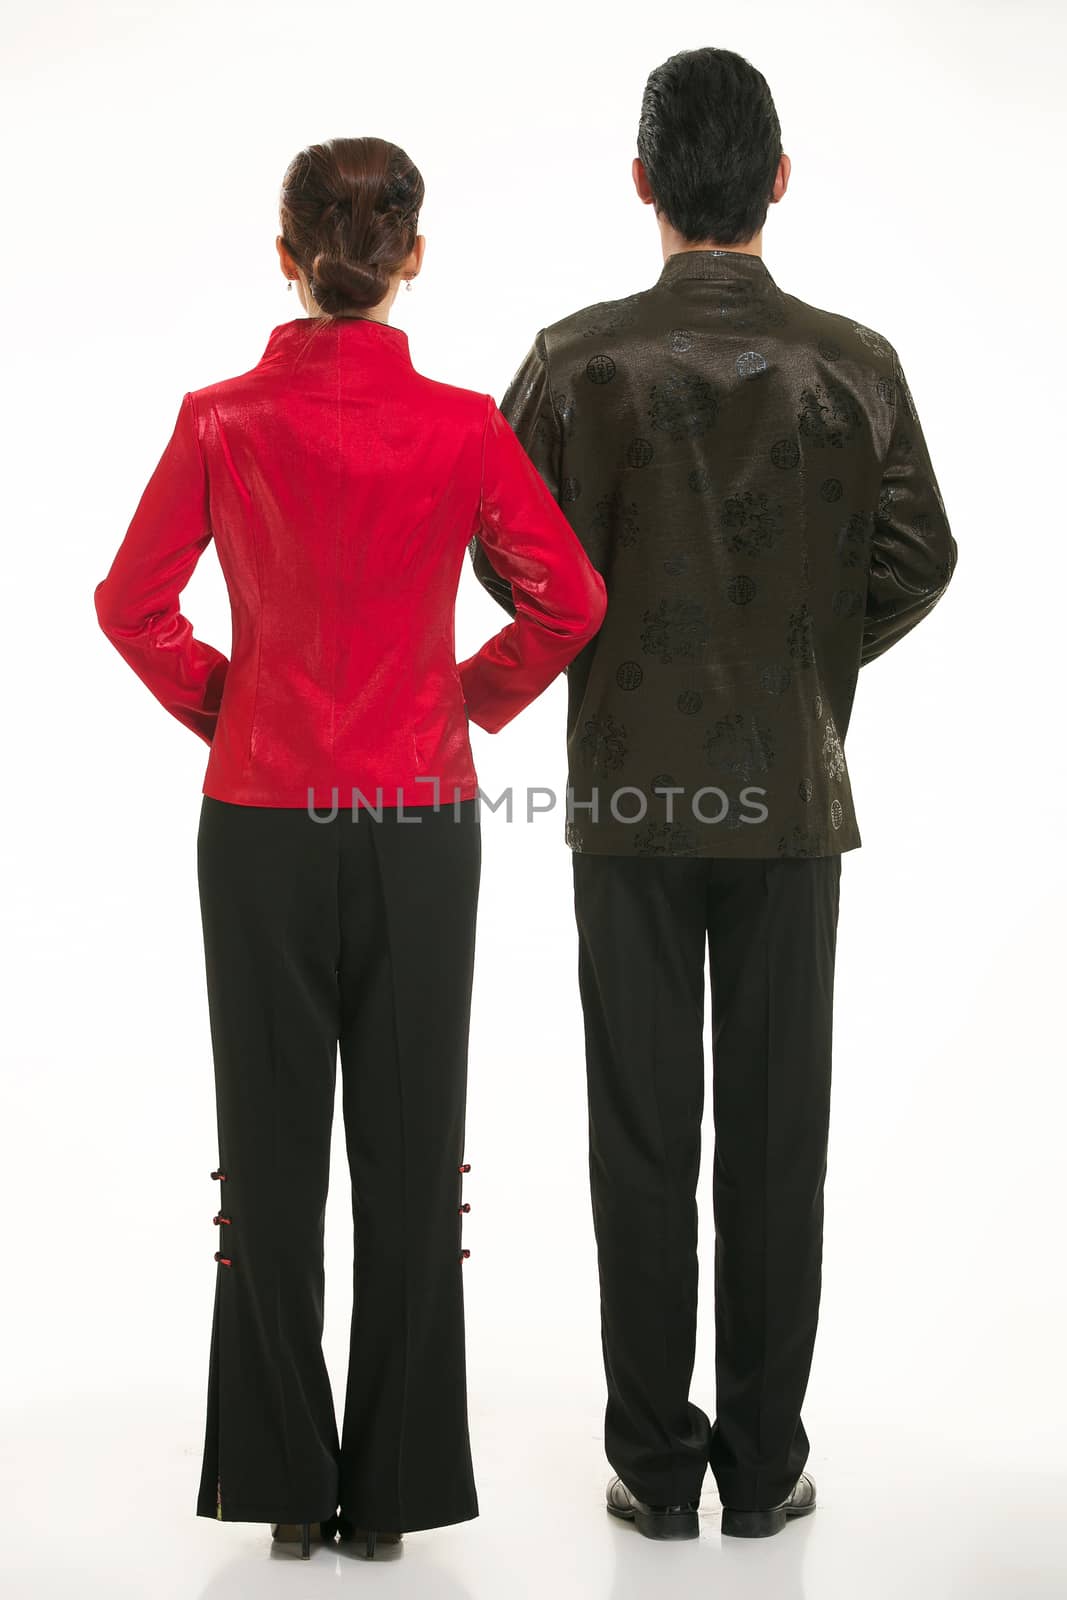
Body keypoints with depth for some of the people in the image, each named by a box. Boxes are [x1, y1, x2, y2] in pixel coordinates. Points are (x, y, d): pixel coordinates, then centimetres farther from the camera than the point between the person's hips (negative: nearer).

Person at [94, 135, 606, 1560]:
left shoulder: (221, 422, -5)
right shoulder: (462, 427, -7)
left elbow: (132, 603, -2)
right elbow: (570, 601, -5)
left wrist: (219, 707, 11)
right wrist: (477, 698, 9)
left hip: (260, 823, 1)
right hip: (421, 826, 0)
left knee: (272, 1147, 10)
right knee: (411, 1149, 9)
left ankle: (286, 1479, 17)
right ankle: (394, 1482, 17)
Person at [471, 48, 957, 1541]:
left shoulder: (580, 357, -7)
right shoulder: (857, 364, -4)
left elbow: (510, 551, -6)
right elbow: (916, 559, -3)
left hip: (627, 788, 0)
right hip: (791, 796, 1)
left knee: (644, 1135, 6)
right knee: (777, 1135, 8)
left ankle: (655, 1460, 13)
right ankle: (765, 1461, 15)